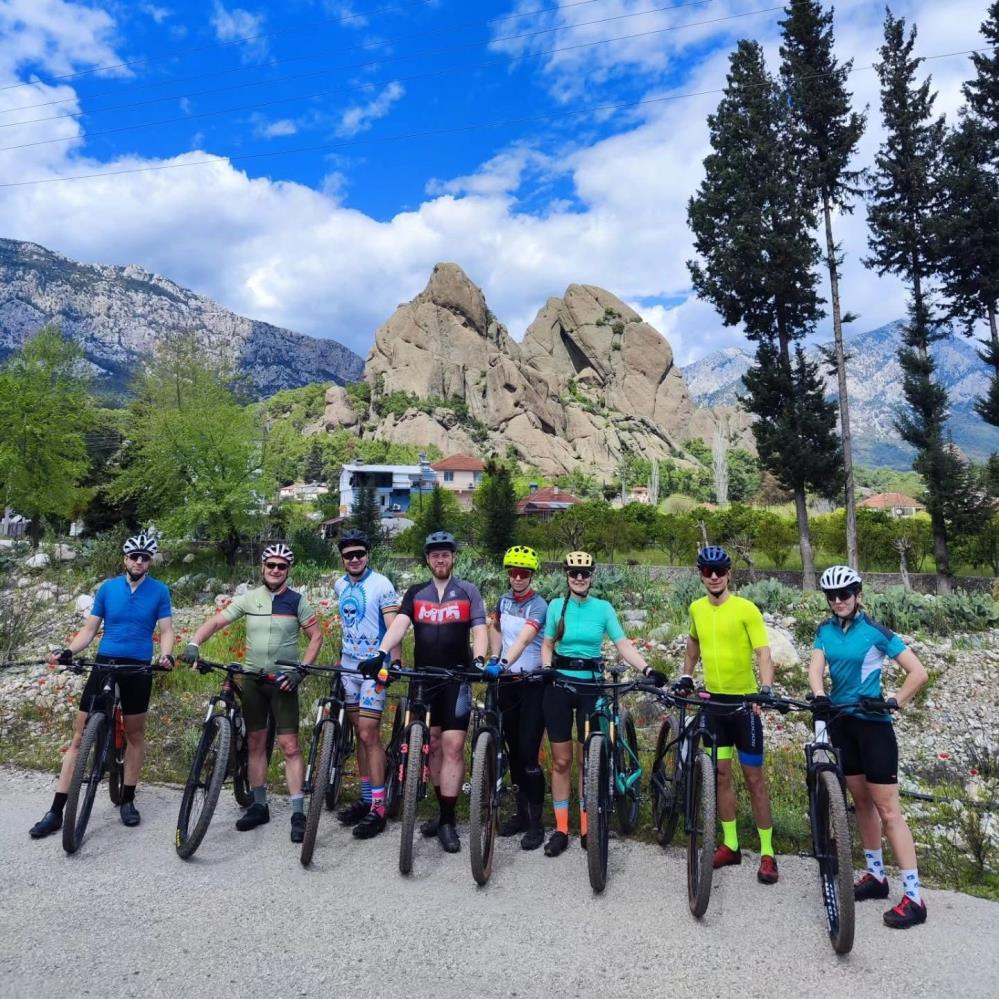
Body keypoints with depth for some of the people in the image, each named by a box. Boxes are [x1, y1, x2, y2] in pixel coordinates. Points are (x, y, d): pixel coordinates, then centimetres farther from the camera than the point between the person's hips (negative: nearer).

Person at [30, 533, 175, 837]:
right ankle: (56, 810, 8)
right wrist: (68, 651, -12)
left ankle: (127, 799, 24)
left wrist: (166, 655, -22)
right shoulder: (107, 588, 3)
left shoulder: (160, 592, -1)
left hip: (139, 669, -1)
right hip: (104, 664, 1)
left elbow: (165, 630, -3)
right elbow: (89, 629, 5)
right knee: (80, 736, 1)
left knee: (135, 734, 10)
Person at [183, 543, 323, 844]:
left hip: (283, 681, -3)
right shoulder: (248, 598, 2)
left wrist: (301, 669, -13)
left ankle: (298, 813, 1)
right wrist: (193, 644, -17)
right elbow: (216, 622, 0)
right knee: (255, 743, 11)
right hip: (252, 679, 3)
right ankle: (259, 806, 25)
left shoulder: (297, 601, -5)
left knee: (289, 746, -5)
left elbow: (316, 636, -3)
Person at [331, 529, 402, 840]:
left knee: (370, 735, -7)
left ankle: (378, 807, 1)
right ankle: (366, 798, 22)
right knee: (360, 735, 12)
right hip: (349, 666, 6)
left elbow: (393, 626, -15)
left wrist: (395, 663, -23)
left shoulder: (381, 584, -11)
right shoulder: (340, 585, 8)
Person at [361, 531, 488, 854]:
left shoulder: (468, 591, 2)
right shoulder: (416, 593, 8)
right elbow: (399, 624, -6)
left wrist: (479, 660, -25)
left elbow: (479, 630, -6)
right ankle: (443, 810, 26)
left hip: (456, 679, -3)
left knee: (453, 747, -5)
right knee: (433, 745, 11)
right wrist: (381, 653, -24)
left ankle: (447, 820, 4)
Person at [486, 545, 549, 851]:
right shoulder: (503, 600, 4)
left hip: (533, 682, -6)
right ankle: (522, 811, 29)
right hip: (508, 680, 6)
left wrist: (504, 663, -45)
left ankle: (536, 822, 6)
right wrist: (494, 659, 6)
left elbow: (524, 639, -30)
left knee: (529, 752, -7)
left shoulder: (538, 605, -15)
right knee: (513, 748, 14)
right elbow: (495, 629, 20)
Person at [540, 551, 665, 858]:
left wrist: (647, 669, -21)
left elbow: (623, 645, -8)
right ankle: (561, 829, 16)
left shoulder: (603, 608, -2)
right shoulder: (556, 606, 0)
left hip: (591, 686, 0)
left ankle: (586, 828, 21)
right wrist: (546, 667, -12)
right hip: (559, 685, 0)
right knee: (561, 760, 6)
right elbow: (547, 643, 6)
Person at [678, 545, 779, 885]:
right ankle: (730, 845, 25)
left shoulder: (746, 609, -13)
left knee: (753, 777, 4)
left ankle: (767, 852, 16)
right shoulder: (696, 608, 2)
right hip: (714, 700, 5)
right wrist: (686, 676, 14)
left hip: (744, 701, -4)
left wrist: (765, 689, -30)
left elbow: (763, 653, -16)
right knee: (721, 773, 12)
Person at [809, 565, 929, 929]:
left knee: (887, 809, -3)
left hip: (873, 723, -5)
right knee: (861, 802, 15)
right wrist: (819, 695, -27)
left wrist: (894, 702, -18)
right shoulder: (825, 630, 2)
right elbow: (816, 667, -9)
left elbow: (918, 672, -11)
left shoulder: (874, 630, -12)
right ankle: (876, 876, 29)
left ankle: (914, 897, 5)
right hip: (841, 722, 5)